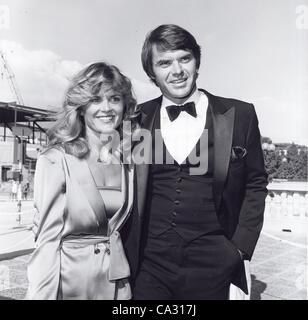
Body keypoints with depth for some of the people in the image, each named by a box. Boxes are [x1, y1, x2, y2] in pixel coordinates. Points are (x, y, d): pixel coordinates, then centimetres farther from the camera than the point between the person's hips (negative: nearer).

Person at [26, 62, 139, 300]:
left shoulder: (128, 158, -1)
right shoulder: (55, 160, -15)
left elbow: (122, 224, 7)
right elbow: (48, 238, -14)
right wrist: (42, 295, -15)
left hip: (117, 277, 4)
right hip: (71, 278, -4)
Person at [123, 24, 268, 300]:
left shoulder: (239, 115, -4)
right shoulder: (137, 119, -1)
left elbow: (255, 185, 4)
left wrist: (241, 247, -3)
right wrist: (126, 251, 3)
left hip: (212, 270, 0)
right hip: (148, 267, 1)